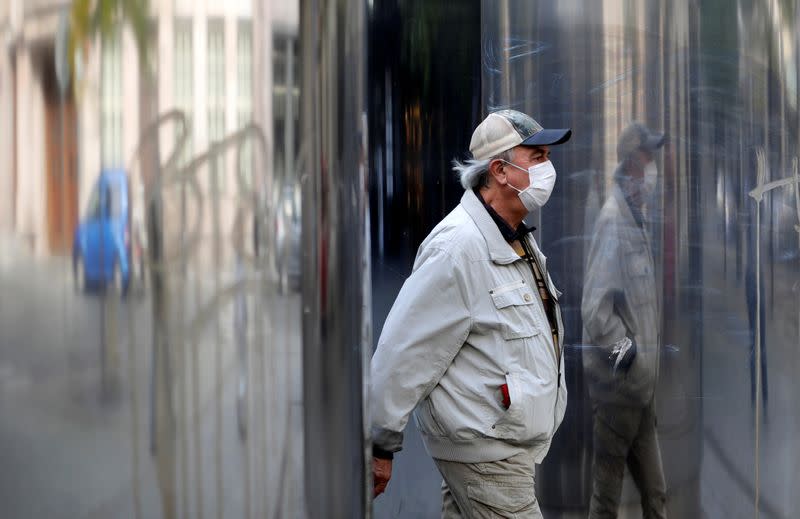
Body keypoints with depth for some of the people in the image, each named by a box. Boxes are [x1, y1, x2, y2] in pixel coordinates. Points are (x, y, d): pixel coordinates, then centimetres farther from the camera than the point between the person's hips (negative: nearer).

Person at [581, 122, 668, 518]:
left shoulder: (636, 217, 11)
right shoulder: (612, 221, -19)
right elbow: (594, 309, -27)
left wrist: (645, 351, 15)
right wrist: (626, 350, -17)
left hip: (641, 383, 9)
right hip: (616, 384, -9)